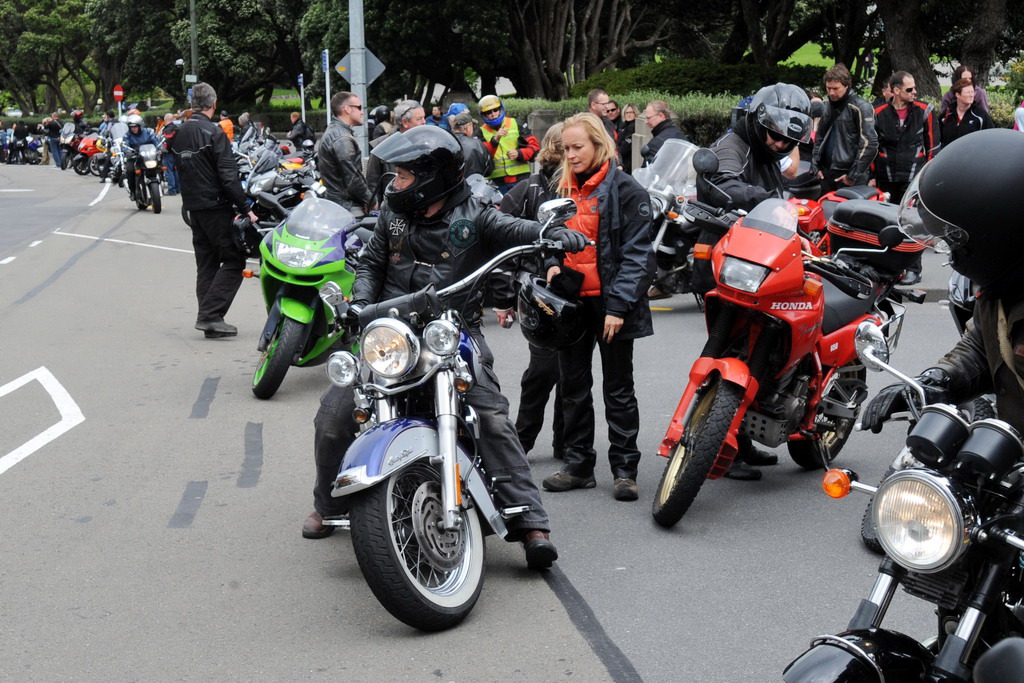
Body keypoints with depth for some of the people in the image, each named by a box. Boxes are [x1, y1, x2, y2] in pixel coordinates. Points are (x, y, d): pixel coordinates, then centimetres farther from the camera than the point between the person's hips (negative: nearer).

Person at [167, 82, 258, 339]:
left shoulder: (180, 133, 10)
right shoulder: (214, 132, -14)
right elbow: (228, 175, -18)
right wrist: (245, 209, -14)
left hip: (193, 207, 8)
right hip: (216, 206, -8)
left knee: (206, 264, 12)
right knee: (233, 260, -4)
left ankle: (209, 320, 11)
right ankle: (209, 315, -13)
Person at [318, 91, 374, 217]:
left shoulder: (332, 131, 17)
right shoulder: (342, 139, -17)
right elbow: (352, 179, -20)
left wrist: (366, 199, 15)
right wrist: (371, 201, -8)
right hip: (348, 207, -11)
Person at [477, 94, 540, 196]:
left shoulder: (516, 124, 9)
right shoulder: (481, 132, 9)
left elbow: (534, 145, 7)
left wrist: (519, 153, -11)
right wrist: (495, 139, -21)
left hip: (521, 178, 0)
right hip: (497, 182, 0)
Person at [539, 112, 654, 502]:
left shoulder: (625, 190, -9)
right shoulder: (563, 189, 12)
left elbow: (637, 253, -13)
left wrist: (618, 305, -18)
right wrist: (552, 264, 3)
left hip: (609, 303, -6)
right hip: (570, 300, 7)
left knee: (618, 390, 3)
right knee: (573, 386, 11)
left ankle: (624, 469, 11)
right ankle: (578, 466, 21)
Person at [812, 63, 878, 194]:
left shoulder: (860, 107, -9)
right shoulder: (828, 107, 15)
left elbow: (869, 144, -14)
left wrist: (854, 174, -14)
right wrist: (818, 166, 15)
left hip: (849, 177, -7)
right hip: (827, 173, 7)